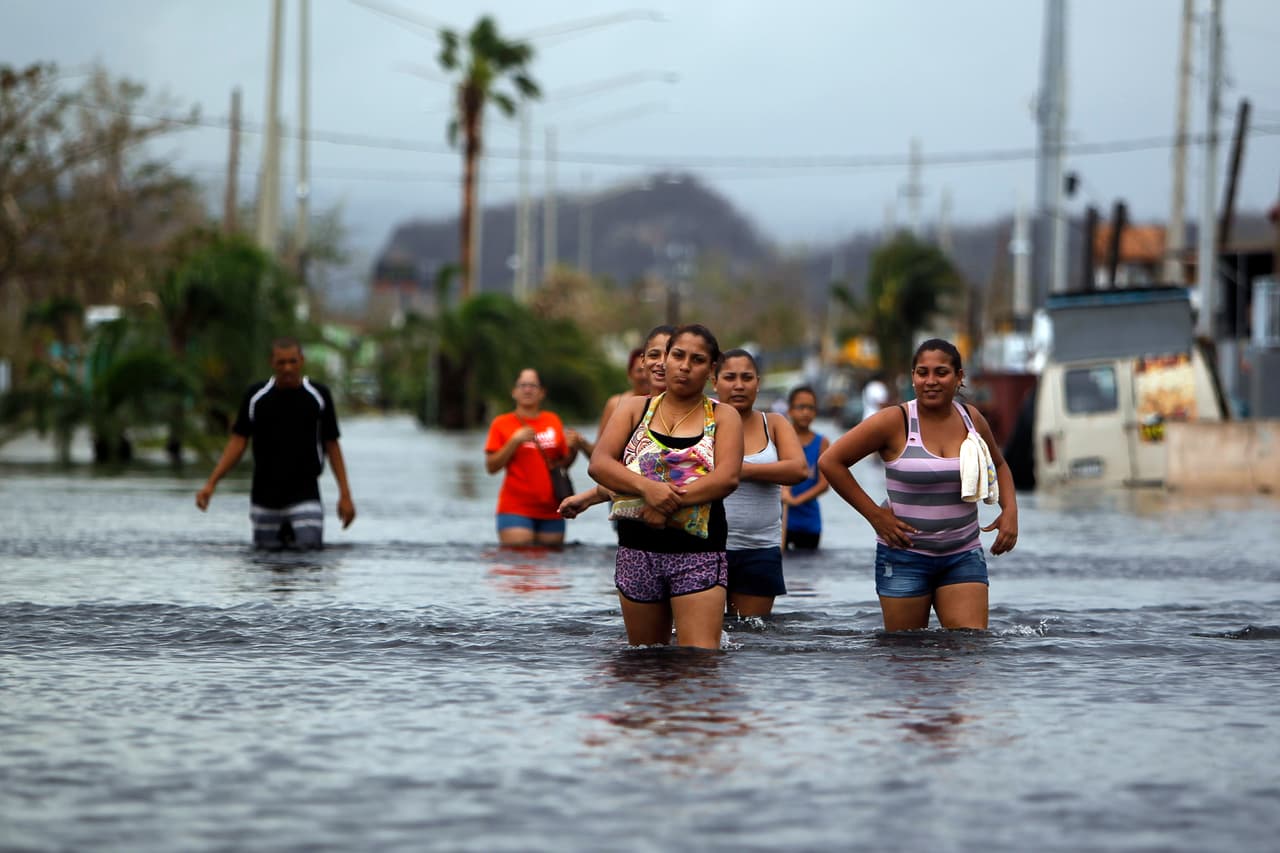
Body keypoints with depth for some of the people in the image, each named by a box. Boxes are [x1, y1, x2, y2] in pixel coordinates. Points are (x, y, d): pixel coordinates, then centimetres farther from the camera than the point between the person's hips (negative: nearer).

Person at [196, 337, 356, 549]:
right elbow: (238, 441, 1)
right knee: (269, 548, 8)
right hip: (265, 496, 1)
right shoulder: (255, 396, -1)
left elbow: (332, 445, 3)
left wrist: (345, 494, -2)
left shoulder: (319, 396, -3)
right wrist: (210, 484, -8)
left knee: (308, 546, -13)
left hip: (305, 494, -1)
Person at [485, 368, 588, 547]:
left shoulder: (553, 421, 13)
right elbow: (491, 467, -2)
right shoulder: (502, 423, 5)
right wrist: (515, 441, -11)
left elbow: (564, 463, 18)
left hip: (551, 510, 3)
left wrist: (573, 448, -3)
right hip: (516, 510, -3)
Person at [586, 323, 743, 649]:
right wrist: (647, 488, -21)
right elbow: (598, 464, -3)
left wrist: (670, 502, -21)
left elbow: (727, 477, -11)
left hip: (699, 552, -3)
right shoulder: (634, 408, 10)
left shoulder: (723, 417, 5)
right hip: (637, 549, 3)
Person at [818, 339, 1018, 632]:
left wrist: (1010, 510, 6)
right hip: (905, 556, -3)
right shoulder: (895, 422, -9)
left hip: (963, 556, 3)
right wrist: (874, 514, -9)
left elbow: (998, 465, 25)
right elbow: (830, 462, -8)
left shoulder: (972, 419, 4)